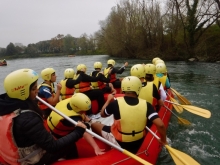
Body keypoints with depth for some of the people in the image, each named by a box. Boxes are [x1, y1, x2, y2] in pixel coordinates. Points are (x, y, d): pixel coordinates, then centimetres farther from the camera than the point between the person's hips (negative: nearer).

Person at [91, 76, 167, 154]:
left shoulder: (116, 103, -22)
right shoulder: (146, 105, -18)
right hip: (139, 145, 3)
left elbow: (102, 114, -3)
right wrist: (163, 140, -4)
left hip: (120, 144, -3)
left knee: (94, 125, 14)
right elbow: (160, 125, -22)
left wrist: (109, 100, 12)